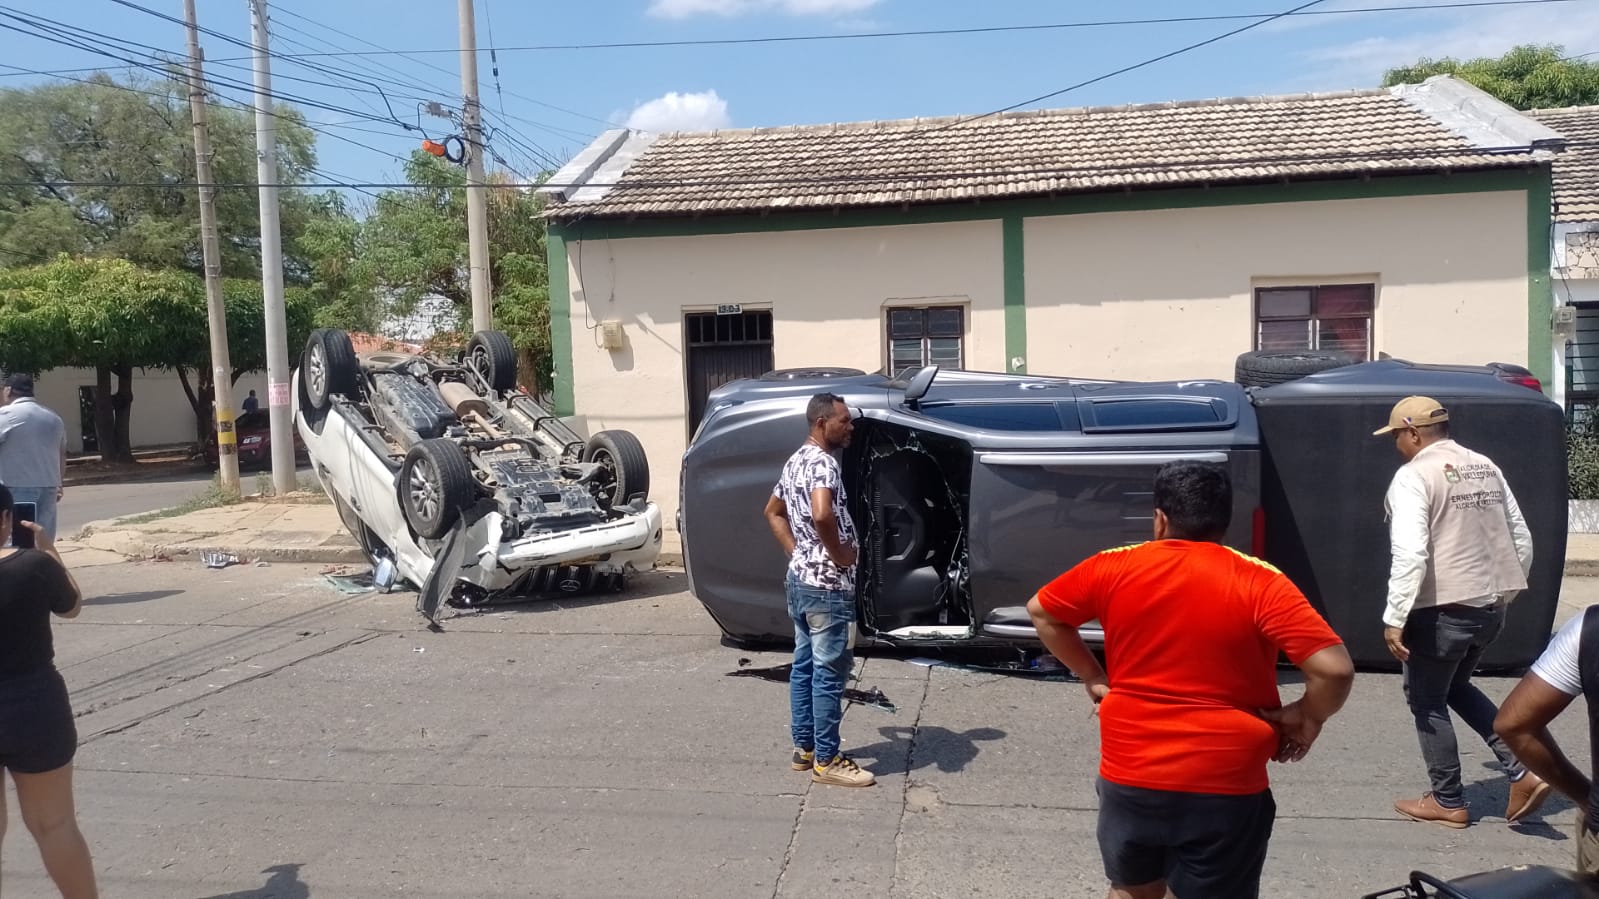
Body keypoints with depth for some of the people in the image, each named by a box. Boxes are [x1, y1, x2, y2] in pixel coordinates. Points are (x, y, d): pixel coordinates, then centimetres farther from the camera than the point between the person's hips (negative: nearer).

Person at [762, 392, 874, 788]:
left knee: (804, 666, 16)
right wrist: (839, 553, -20)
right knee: (829, 672, -2)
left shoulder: (796, 460, 13)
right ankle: (826, 761, 5)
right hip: (828, 584, -10)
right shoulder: (823, 462, -19)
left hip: (799, 578, 10)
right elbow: (822, 515, -36)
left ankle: (804, 747, 25)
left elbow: (773, 511, 24)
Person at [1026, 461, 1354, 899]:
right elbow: (1334, 668, -17)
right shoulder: (1260, 583, -10)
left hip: (1129, 776, 2)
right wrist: (1307, 718, 1)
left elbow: (1041, 611, 10)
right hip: (1224, 787, -2)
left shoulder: (1114, 568, -3)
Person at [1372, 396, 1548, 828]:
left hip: (1441, 610, -8)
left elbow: (1410, 554, -24)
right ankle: (1523, 772, 16)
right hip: (1489, 607, 8)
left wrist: (1394, 618, -21)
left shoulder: (1413, 476, -14)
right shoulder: (1486, 468, 10)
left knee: (1427, 702, 9)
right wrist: (1506, 591, 25)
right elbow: (1522, 538, 14)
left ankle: (1448, 802, 19)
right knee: (1457, 687, 26)